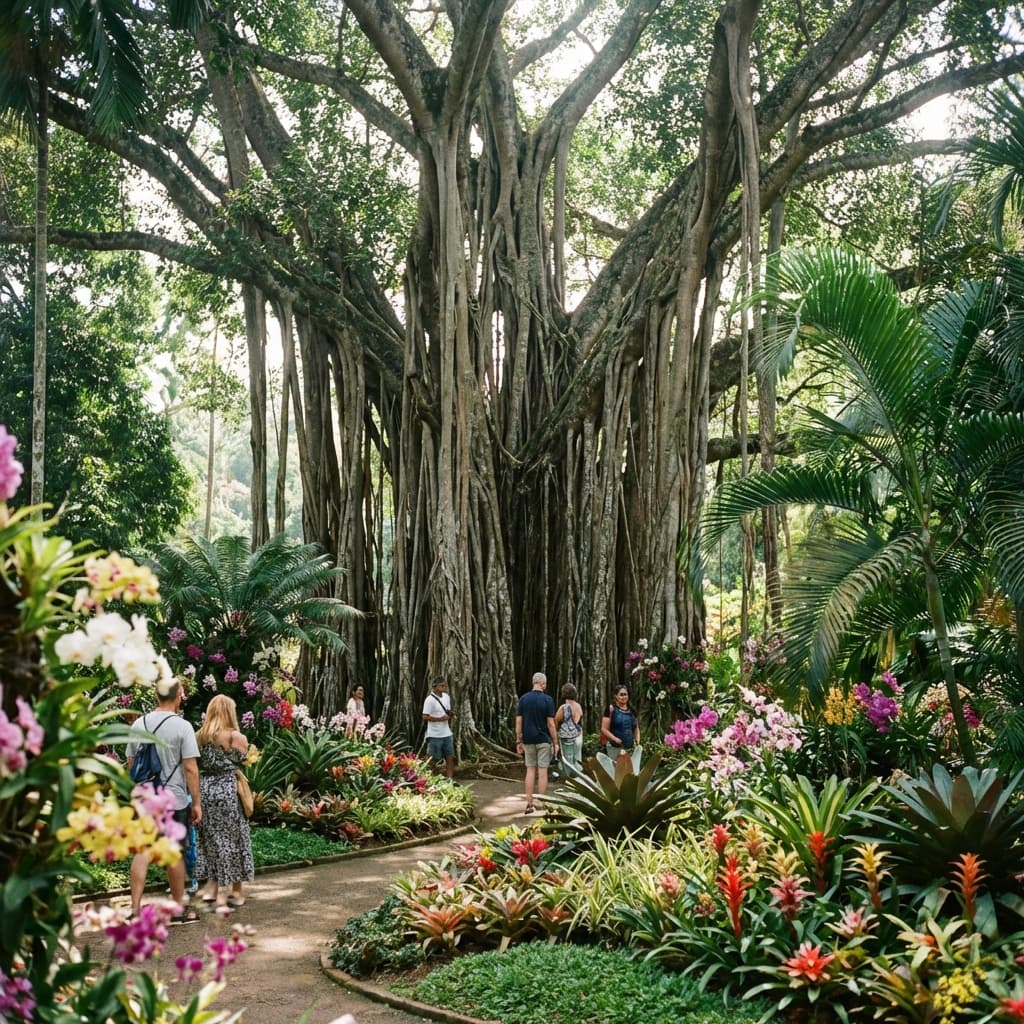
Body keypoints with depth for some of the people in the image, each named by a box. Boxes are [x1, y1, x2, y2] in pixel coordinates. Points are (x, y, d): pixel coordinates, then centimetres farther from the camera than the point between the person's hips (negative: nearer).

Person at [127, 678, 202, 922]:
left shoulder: (138, 724, 5)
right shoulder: (182, 726, -10)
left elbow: (131, 764, 12)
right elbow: (191, 768, -11)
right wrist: (197, 803, -5)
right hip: (174, 800, -4)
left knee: (142, 852, 5)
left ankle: (135, 909, 2)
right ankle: (180, 909, 19)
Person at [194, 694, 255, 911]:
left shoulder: (199, 736, 4)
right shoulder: (235, 736, -9)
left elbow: (198, 763, 8)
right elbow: (243, 759, 3)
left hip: (204, 789, 5)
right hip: (226, 790, -5)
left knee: (211, 838, 16)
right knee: (232, 840, 7)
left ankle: (212, 888, 19)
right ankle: (236, 892, 15)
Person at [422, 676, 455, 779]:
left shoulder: (447, 696, 8)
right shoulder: (430, 700, -15)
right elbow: (425, 717, -17)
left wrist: (449, 715, -4)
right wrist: (440, 719, -21)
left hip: (447, 734, 7)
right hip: (435, 735, -7)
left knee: (450, 757, 6)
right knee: (433, 759, 3)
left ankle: (449, 779, 12)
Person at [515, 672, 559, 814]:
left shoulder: (523, 699, 1)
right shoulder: (547, 700, -9)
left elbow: (518, 721, 0)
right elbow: (550, 724, -10)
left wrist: (519, 741, 7)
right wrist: (555, 742, -2)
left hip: (528, 740, 3)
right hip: (544, 740, -3)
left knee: (530, 770, 9)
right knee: (542, 771, 1)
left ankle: (529, 804, 7)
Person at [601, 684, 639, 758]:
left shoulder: (632, 711, 14)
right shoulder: (611, 709, -2)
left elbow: (636, 728, 23)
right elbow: (604, 729, -6)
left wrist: (637, 742, 7)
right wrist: (615, 739, -17)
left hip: (630, 748, 5)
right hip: (615, 747, -5)